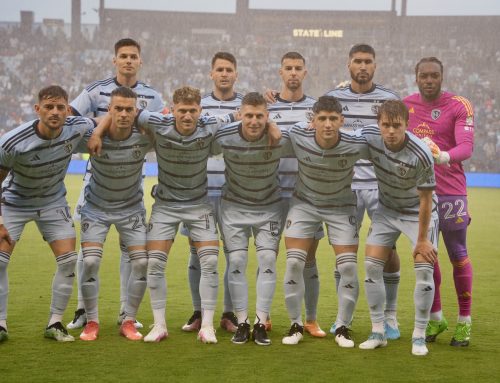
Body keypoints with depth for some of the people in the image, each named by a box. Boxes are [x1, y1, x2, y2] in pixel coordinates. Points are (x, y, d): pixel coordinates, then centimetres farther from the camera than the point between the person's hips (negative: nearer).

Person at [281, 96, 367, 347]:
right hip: (304, 202, 1)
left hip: (341, 206, 0)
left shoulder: (356, 145, -26)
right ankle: (296, 325, 9)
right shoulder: (297, 136, -25)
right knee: (294, 264, -8)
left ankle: (342, 327, 10)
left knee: (349, 268, -8)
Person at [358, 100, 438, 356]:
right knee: (372, 267, -3)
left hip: (418, 212, -4)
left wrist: (422, 239, -16)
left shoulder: (421, 155, -32)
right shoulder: (368, 136, -21)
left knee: (424, 270, -12)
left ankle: (419, 336, 1)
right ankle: (378, 332, 7)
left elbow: (426, 199, -22)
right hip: (386, 210, 4)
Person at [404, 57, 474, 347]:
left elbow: (467, 146, -18)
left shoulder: (459, 106, -5)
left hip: (451, 192, -4)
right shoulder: (406, 105, 8)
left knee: (458, 256, 2)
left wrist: (445, 156, -37)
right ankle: (435, 318, 23)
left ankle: (464, 321, 13)